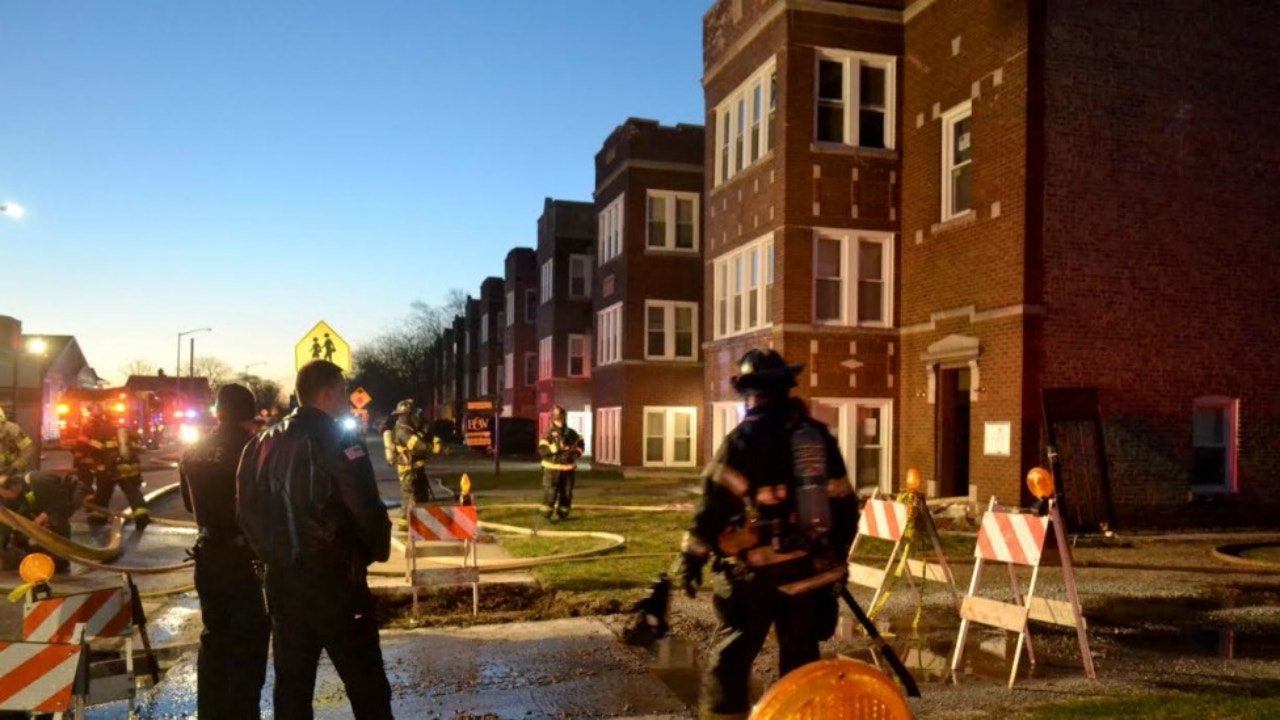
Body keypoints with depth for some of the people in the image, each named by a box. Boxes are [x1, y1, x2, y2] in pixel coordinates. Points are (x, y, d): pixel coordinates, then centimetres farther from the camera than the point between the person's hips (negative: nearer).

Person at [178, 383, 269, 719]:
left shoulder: (193, 453, 4)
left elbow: (190, 503, 15)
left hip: (209, 554, 6)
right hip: (244, 555, -6)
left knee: (214, 636, 17)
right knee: (248, 640, 3)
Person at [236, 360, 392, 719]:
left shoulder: (263, 443, 9)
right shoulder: (337, 442, -12)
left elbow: (247, 511, 11)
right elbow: (367, 510, -17)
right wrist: (378, 550, 0)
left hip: (282, 579, 7)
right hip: (334, 578, -7)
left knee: (291, 683, 15)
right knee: (366, 684, 0)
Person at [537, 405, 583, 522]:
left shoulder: (571, 433, 7)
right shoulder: (548, 434, -5)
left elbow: (580, 444, 24)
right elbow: (542, 451, -15)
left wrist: (577, 452, 5)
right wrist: (557, 446, -24)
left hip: (568, 469, 4)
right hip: (552, 469, -4)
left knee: (566, 494, 9)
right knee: (550, 493, -7)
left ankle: (562, 514, 22)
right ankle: (546, 515, 3)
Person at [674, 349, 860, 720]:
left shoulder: (745, 437, -9)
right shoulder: (820, 435, 7)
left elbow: (714, 503, -13)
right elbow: (844, 504, 11)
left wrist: (692, 556, -7)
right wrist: (838, 554, 22)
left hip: (757, 569, -5)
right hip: (810, 565, 5)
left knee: (729, 656, 4)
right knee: (801, 655, 17)